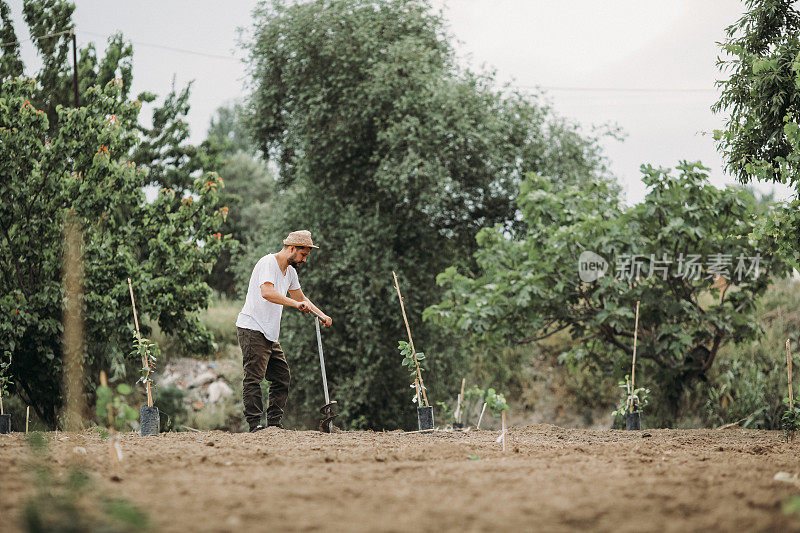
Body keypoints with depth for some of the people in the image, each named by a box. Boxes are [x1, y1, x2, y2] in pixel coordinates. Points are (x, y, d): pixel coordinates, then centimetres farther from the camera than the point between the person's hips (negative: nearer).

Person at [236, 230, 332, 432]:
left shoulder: (290, 271, 16)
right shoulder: (268, 263, -13)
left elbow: (301, 298, 31)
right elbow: (266, 292, -30)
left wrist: (321, 315, 19)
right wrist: (296, 303, -34)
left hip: (270, 334, 10)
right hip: (252, 330, -10)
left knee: (282, 377, 6)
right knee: (254, 377, -11)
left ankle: (274, 423, 8)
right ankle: (255, 424, -14)